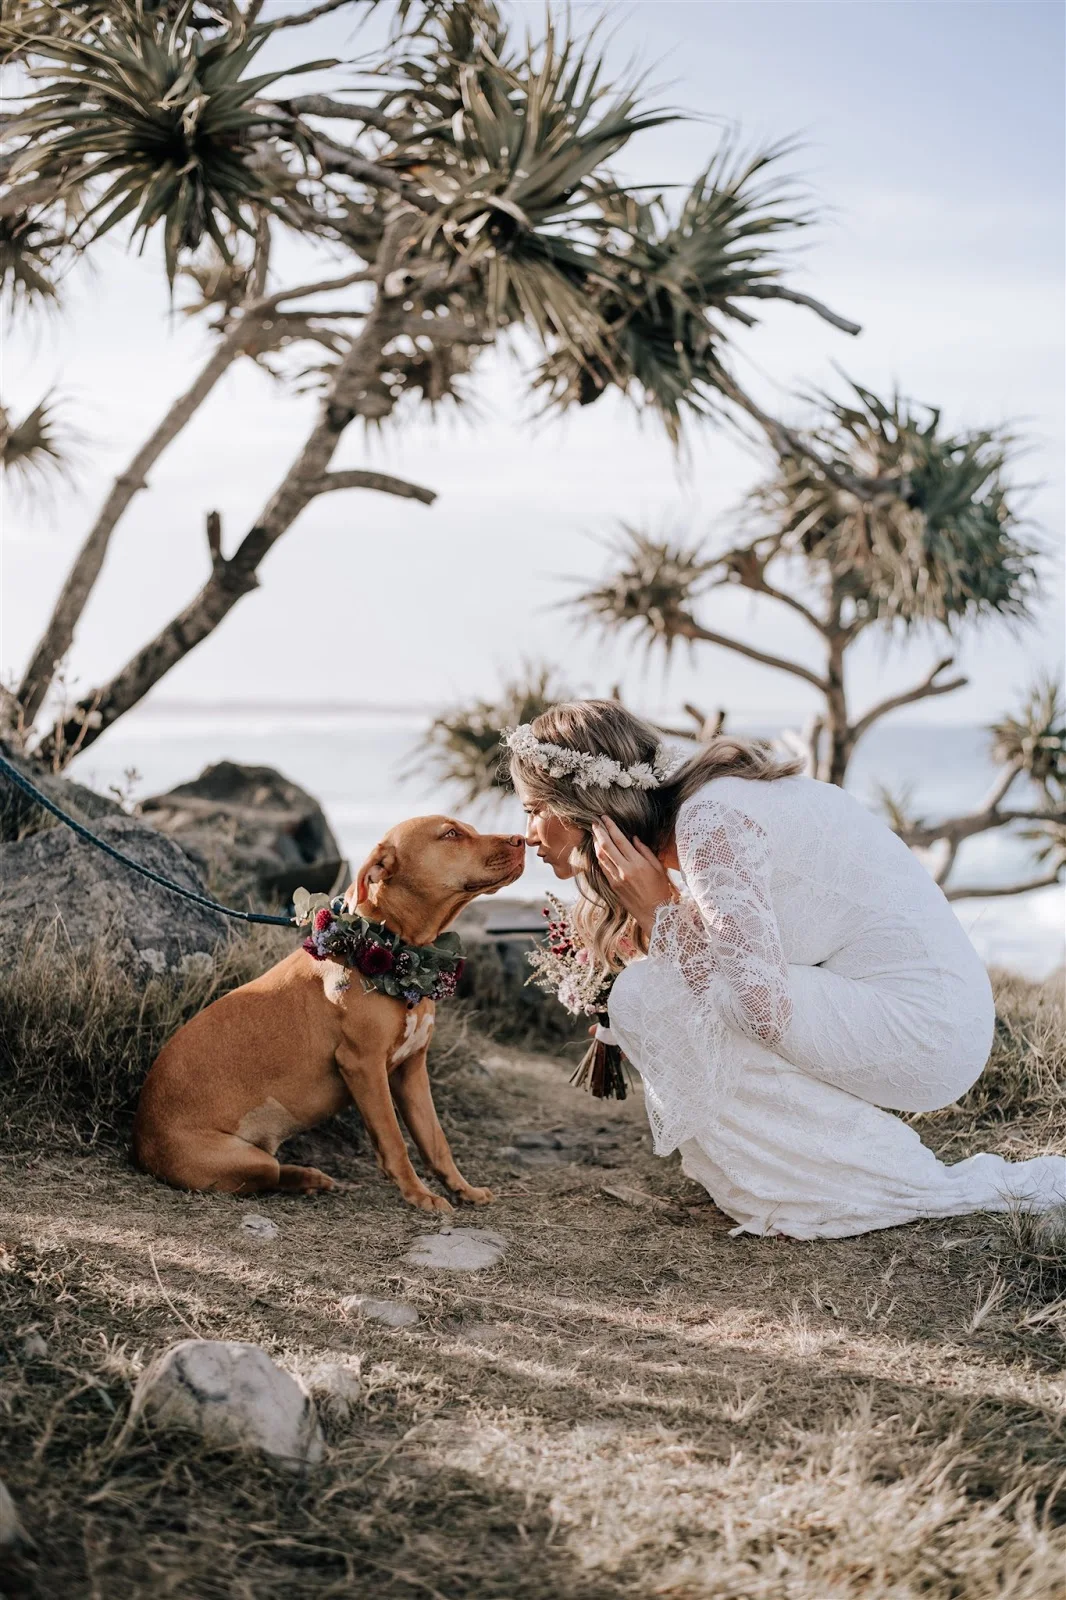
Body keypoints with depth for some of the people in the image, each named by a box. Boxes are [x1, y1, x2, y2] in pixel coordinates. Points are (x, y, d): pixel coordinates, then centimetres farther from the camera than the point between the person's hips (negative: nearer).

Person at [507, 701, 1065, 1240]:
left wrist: (659, 914, -14)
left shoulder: (710, 820, -18)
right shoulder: (688, 810, 11)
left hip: (919, 1024, -10)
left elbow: (761, 1006, -25)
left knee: (648, 998, -15)